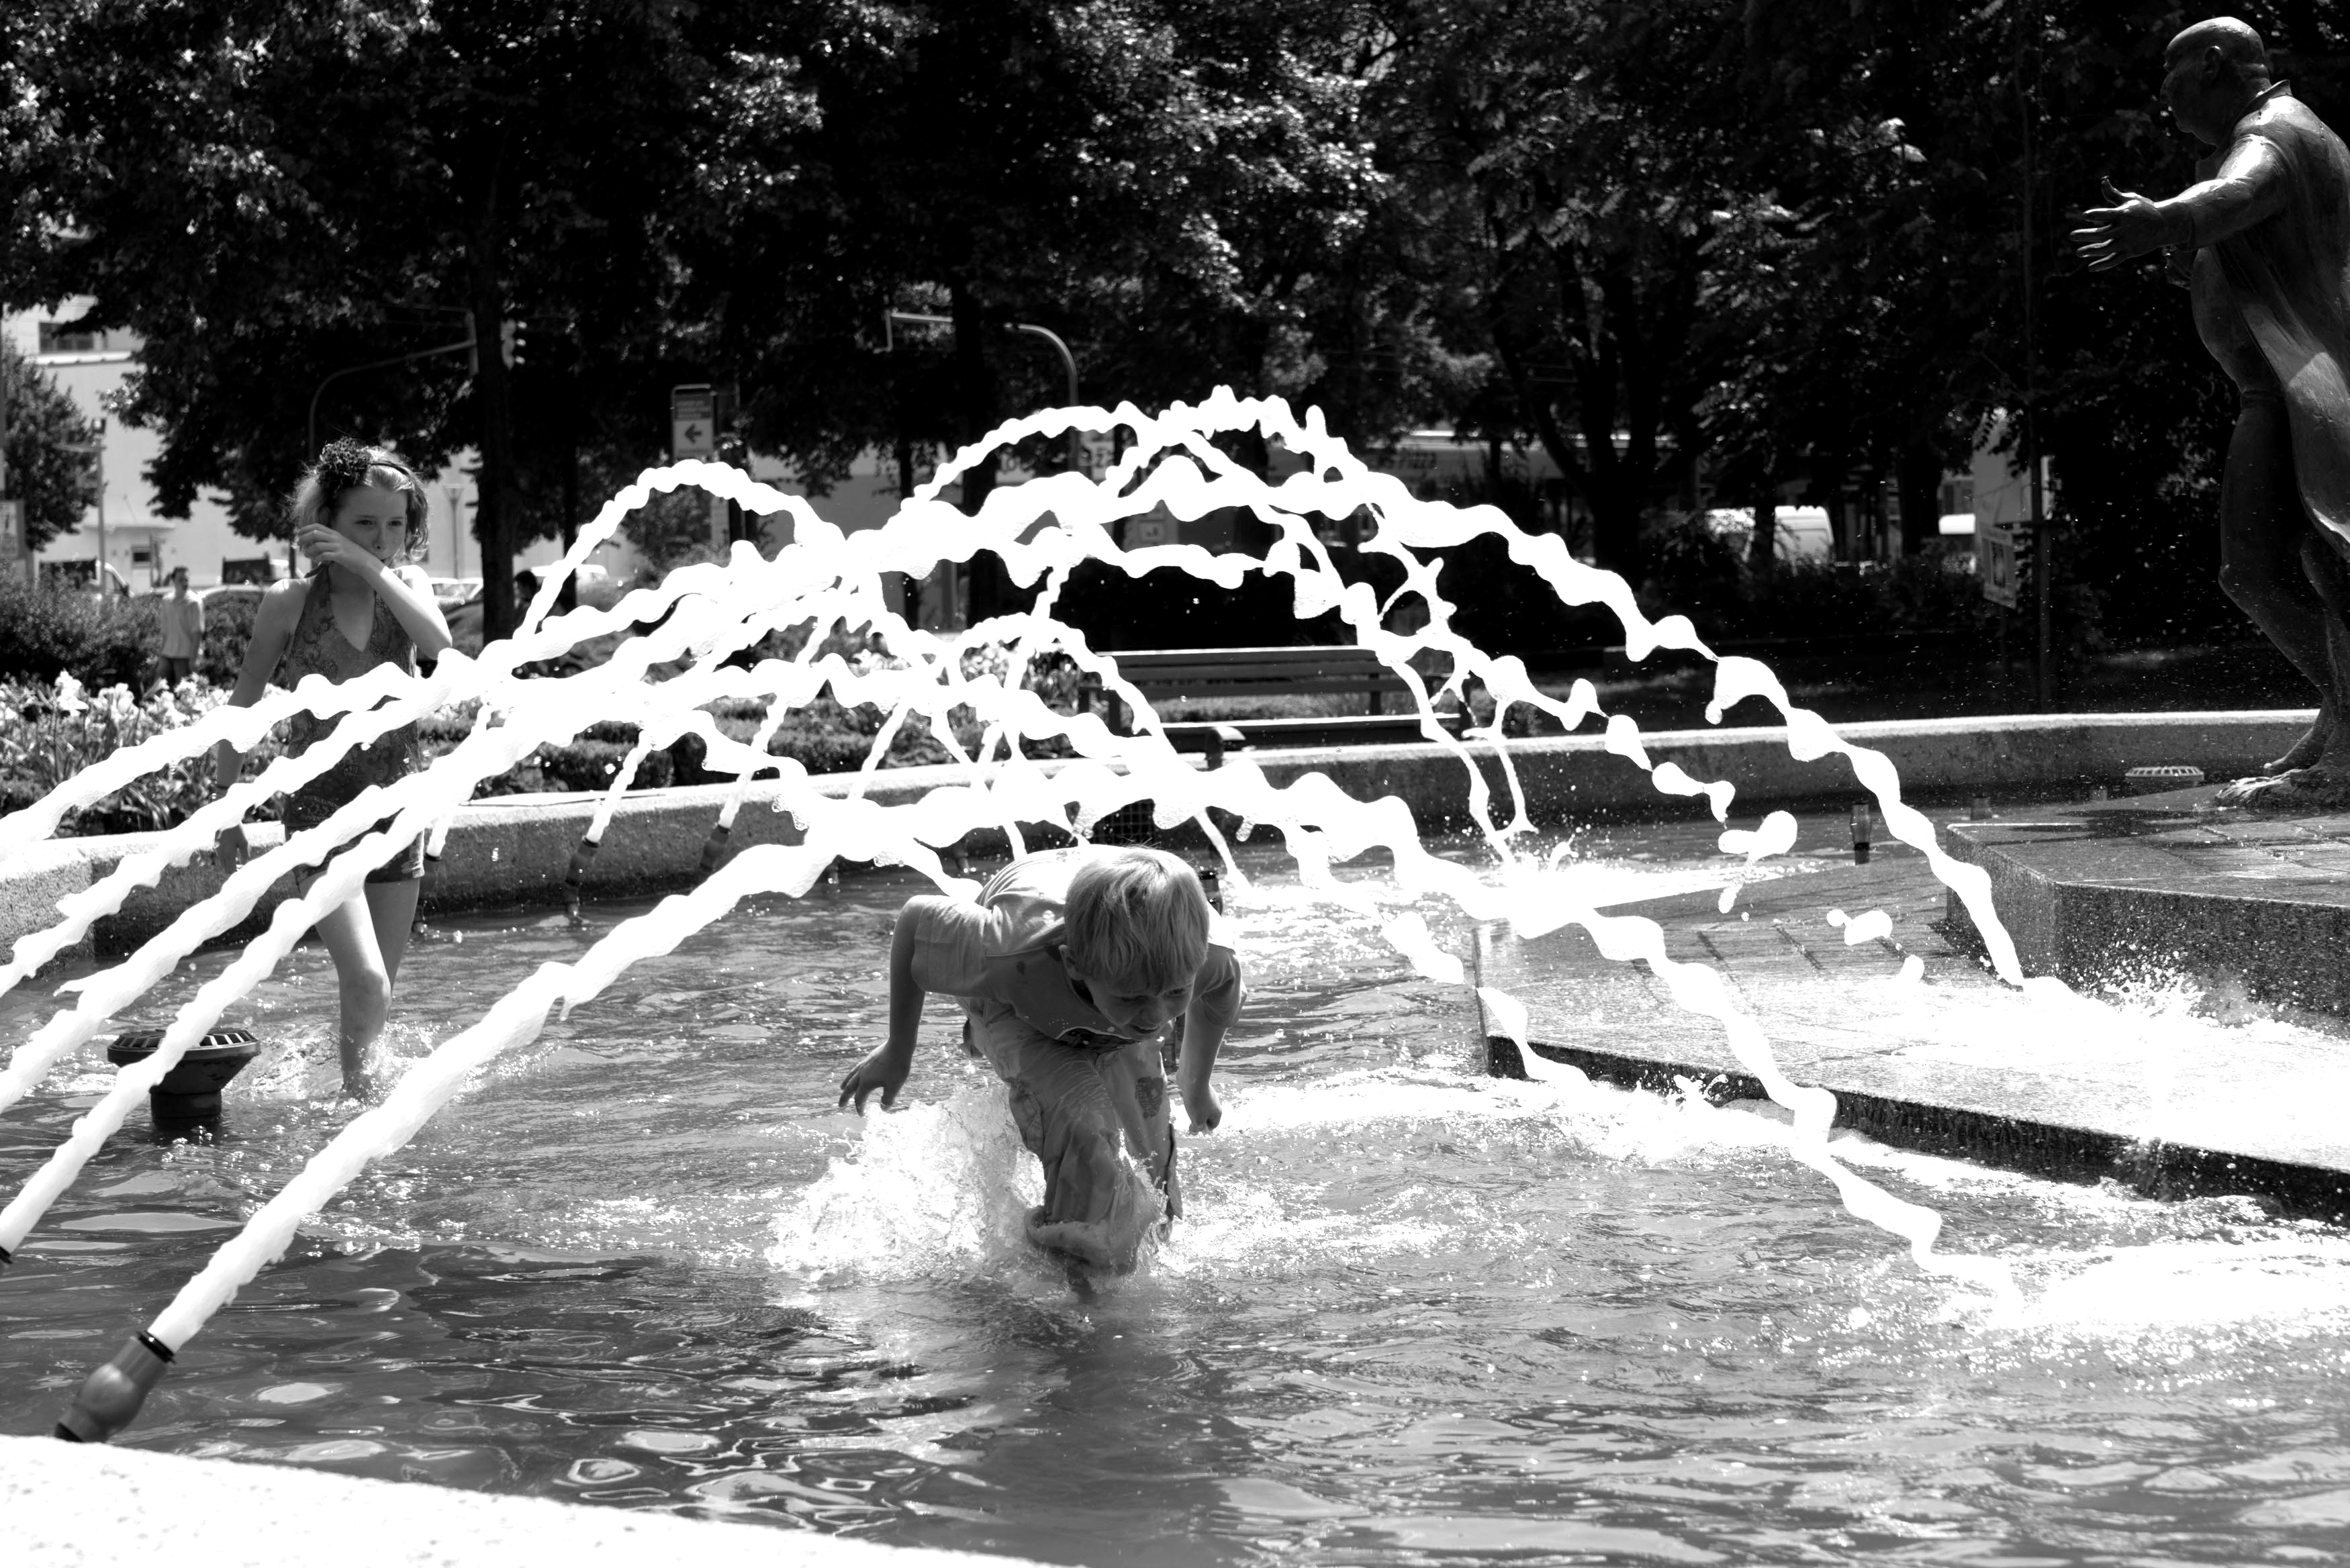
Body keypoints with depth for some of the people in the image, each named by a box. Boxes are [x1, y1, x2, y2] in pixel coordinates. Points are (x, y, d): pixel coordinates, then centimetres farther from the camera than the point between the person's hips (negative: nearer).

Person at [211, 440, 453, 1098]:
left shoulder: (405, 583, 2)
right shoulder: (290, 601, -4)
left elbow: (437, 641, -20)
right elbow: (243, 708, 5)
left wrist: (368, 566, -23)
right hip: (321, 802, -3)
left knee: (374, 989, 11)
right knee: (368, 984, -19)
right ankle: (356, 1083, 1)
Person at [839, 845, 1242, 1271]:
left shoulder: (1208, 956, -43)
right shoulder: (1014, 959, -50)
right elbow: (916, 918, -28)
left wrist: (1197, 1084, 7)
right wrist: (897, 1054, -15)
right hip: (1015, 1010, -3)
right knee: (1080, 1128, -28)